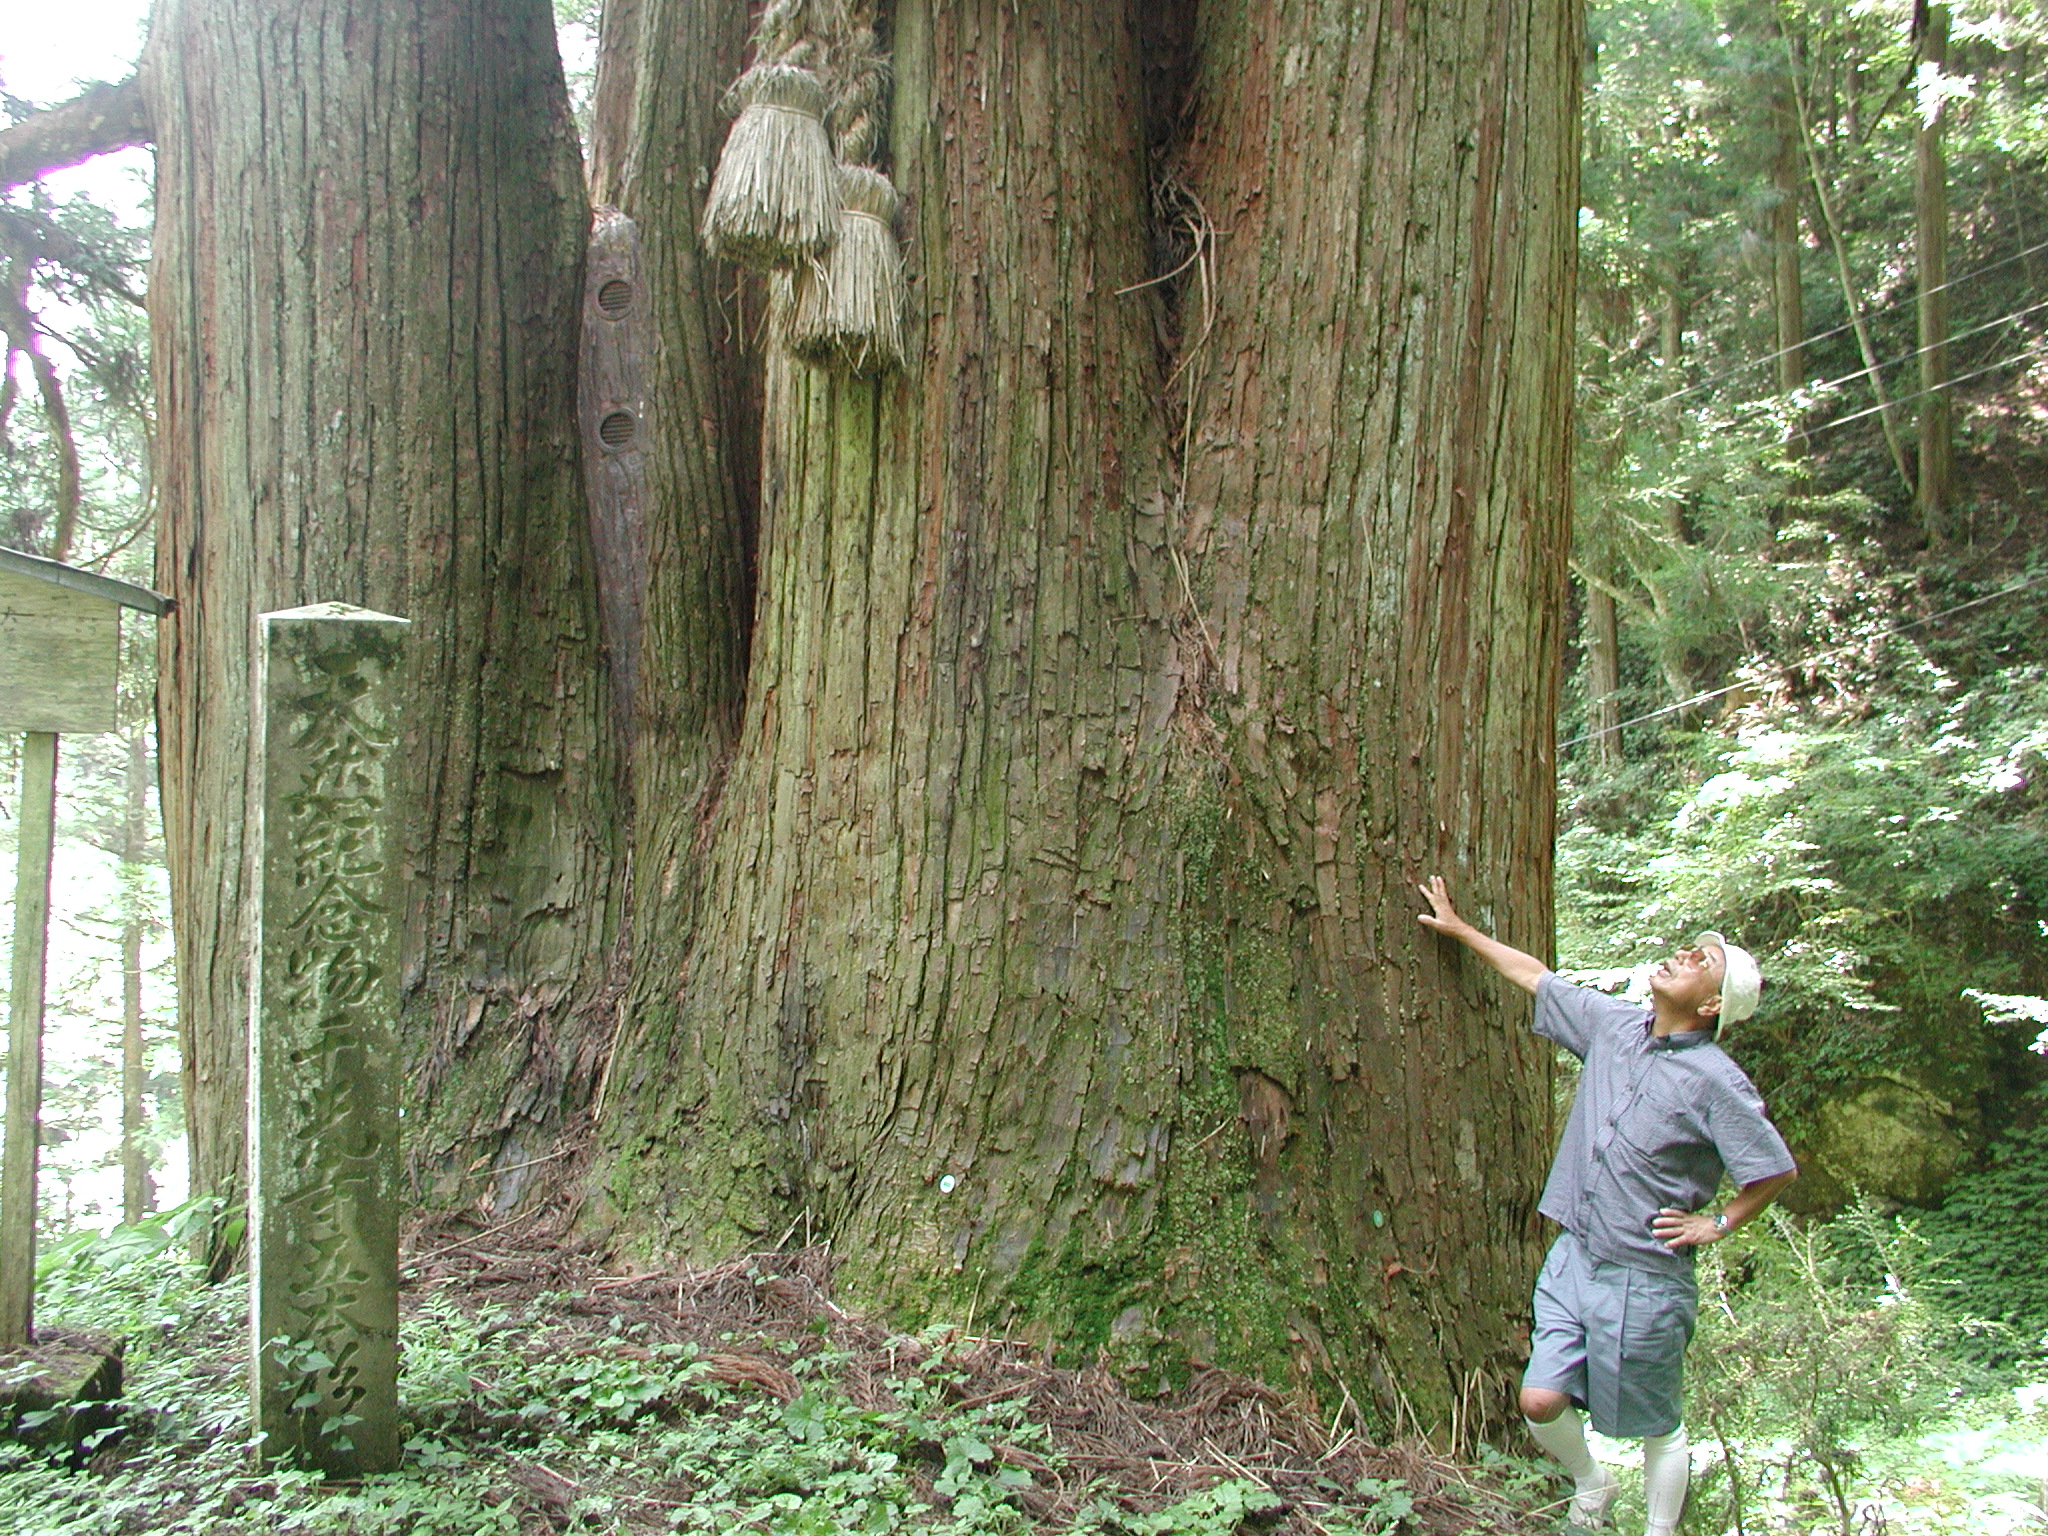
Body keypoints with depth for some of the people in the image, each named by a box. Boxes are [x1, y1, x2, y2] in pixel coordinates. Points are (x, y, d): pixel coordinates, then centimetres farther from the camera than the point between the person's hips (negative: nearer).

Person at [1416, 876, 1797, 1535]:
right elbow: (1536, 977, 15)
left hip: (1646, 1278, -5)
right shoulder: (1615, 1024, 2)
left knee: (1656, 1426, 11)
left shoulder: (1715, 1080, -14)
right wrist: (1461, 930, 20)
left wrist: (1716, 1226, -3)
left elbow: (1777, 1169, -9)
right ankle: (1591, 1483, 33)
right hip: (1573, 1257, 5)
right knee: (1541, 1401, 3)